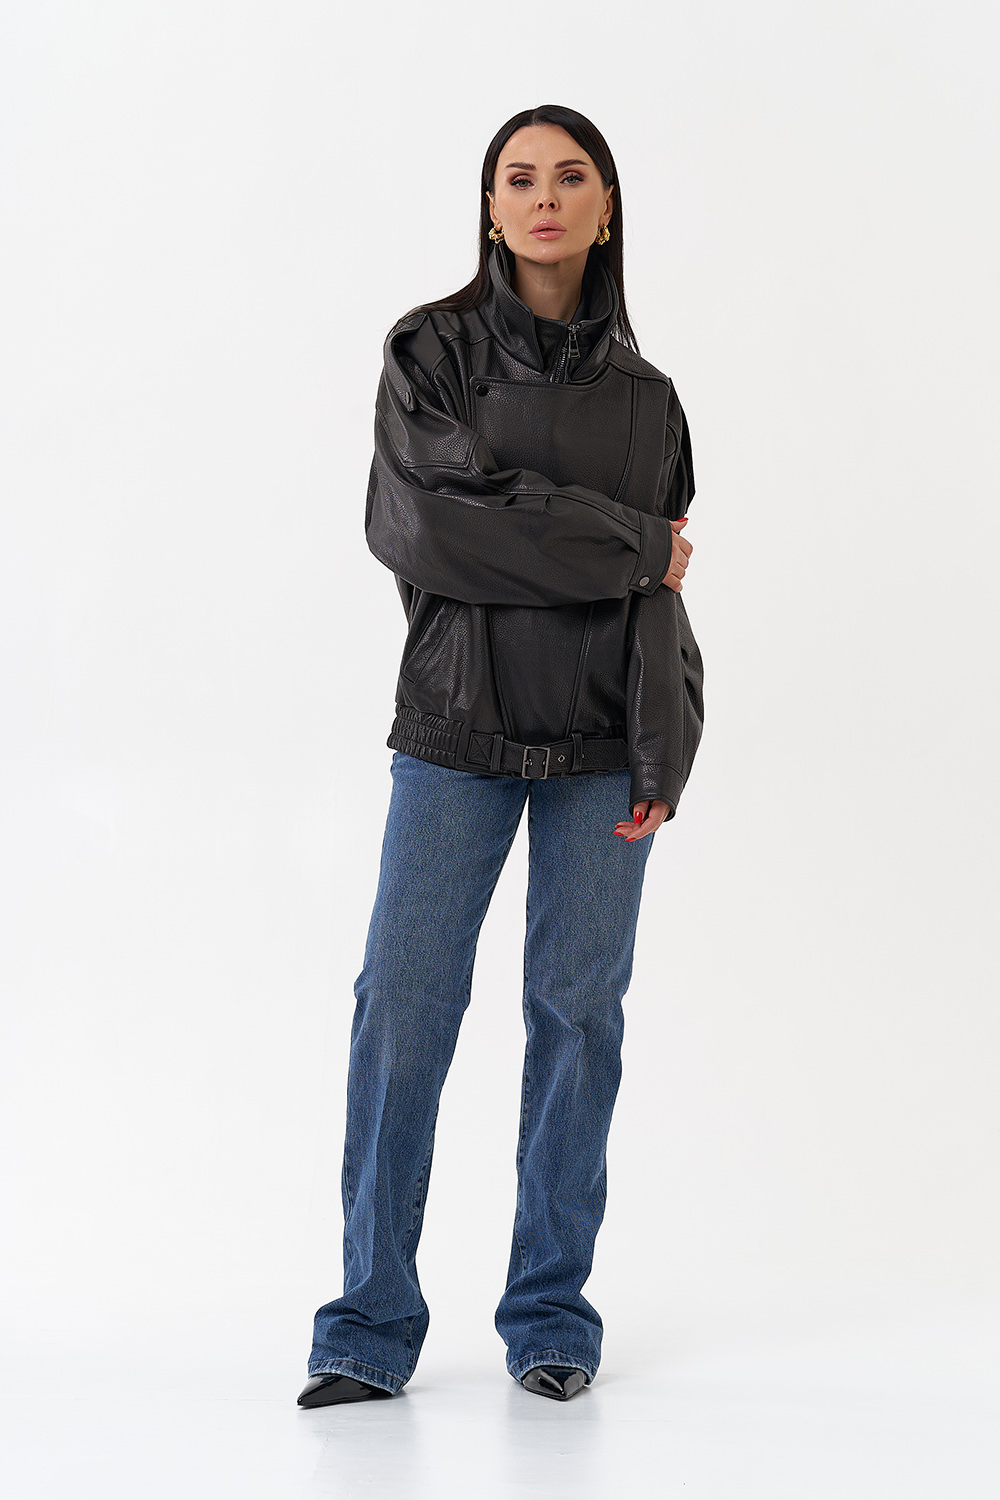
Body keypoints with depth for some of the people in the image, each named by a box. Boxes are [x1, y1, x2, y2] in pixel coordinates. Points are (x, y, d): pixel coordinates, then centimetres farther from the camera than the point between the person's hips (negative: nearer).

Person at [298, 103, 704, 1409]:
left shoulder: (646, 395, 11)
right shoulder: (432, 351, 3)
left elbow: (666, 597, 6)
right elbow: (424, 523, -12)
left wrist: (662, 758, -8)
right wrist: (626, 549, -8)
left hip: (600, 749, 2)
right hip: (456, 734, -2)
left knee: (578, 1014, 3)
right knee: (402, 1012, -5)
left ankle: (552, 1315, 14)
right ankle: (373, 1326, 5)